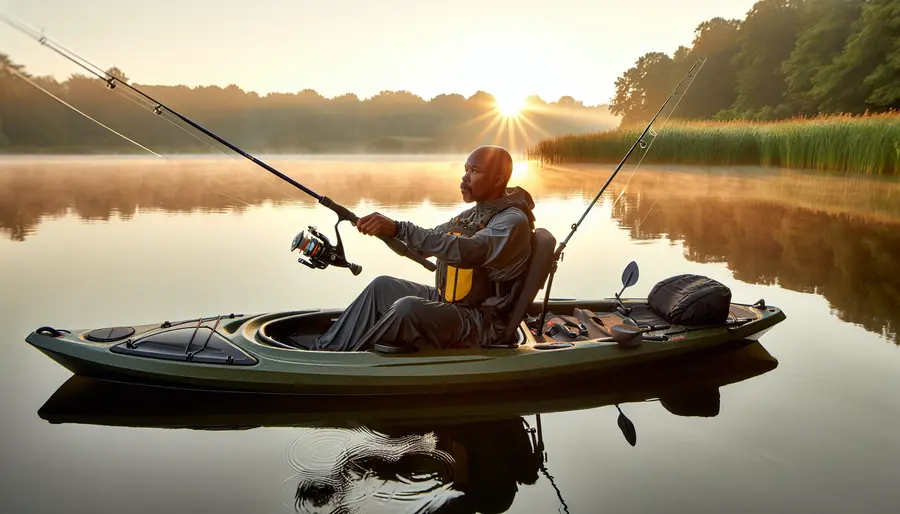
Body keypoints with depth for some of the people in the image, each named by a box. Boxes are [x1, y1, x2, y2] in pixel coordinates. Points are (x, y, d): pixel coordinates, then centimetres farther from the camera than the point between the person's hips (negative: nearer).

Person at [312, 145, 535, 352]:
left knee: (409, 308, -29)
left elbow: (468, 251, -35)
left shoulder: (514, 220, -17)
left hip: (482, 322, -9)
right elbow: (426, 244, 11)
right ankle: (324, 350, 10)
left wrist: (399, 229, -38)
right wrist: (384, 228, -7)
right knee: (382, 287, 6)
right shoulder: (472, 215, 11)